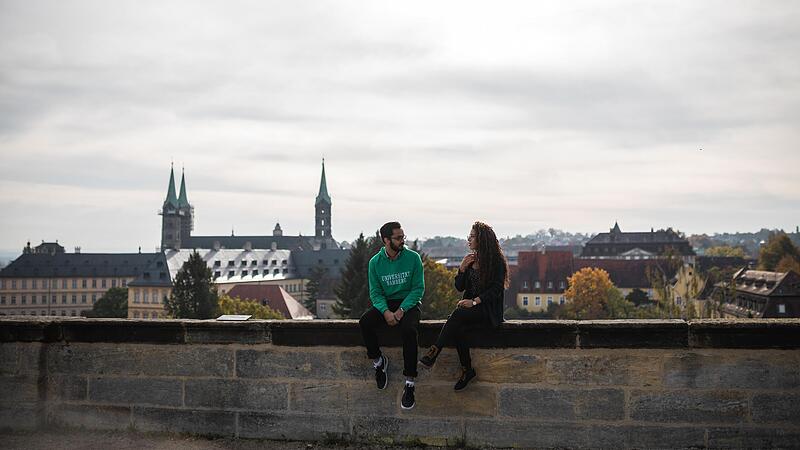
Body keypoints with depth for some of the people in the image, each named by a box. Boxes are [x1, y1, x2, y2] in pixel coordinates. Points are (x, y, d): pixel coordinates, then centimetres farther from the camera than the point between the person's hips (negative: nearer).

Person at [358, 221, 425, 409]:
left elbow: (418, 288, -5)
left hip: (409, 303, -2)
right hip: (385, 303, 2)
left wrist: (401, 310, -18)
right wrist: (385, 311, -20)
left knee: (409, 330, -34)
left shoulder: (413, 257, -5)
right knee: (364, 323, -27)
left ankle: (409, 384, -26)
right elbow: (375, 293, 0)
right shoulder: (375, 262, -1)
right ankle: (378, 361, -3)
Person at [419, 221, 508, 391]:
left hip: (489, 310, -5)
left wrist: (474, 301, -21)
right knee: (459, 329, -29)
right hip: (471, 308, 5)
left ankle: (433, 353, -35)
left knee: (458, 314, -33)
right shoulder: (471, 259, 16)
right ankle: (467, 370, -19)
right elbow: (460, 287, 16)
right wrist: (462, 268, -2)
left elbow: (496, 289, -11)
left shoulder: (497, 261, -3)